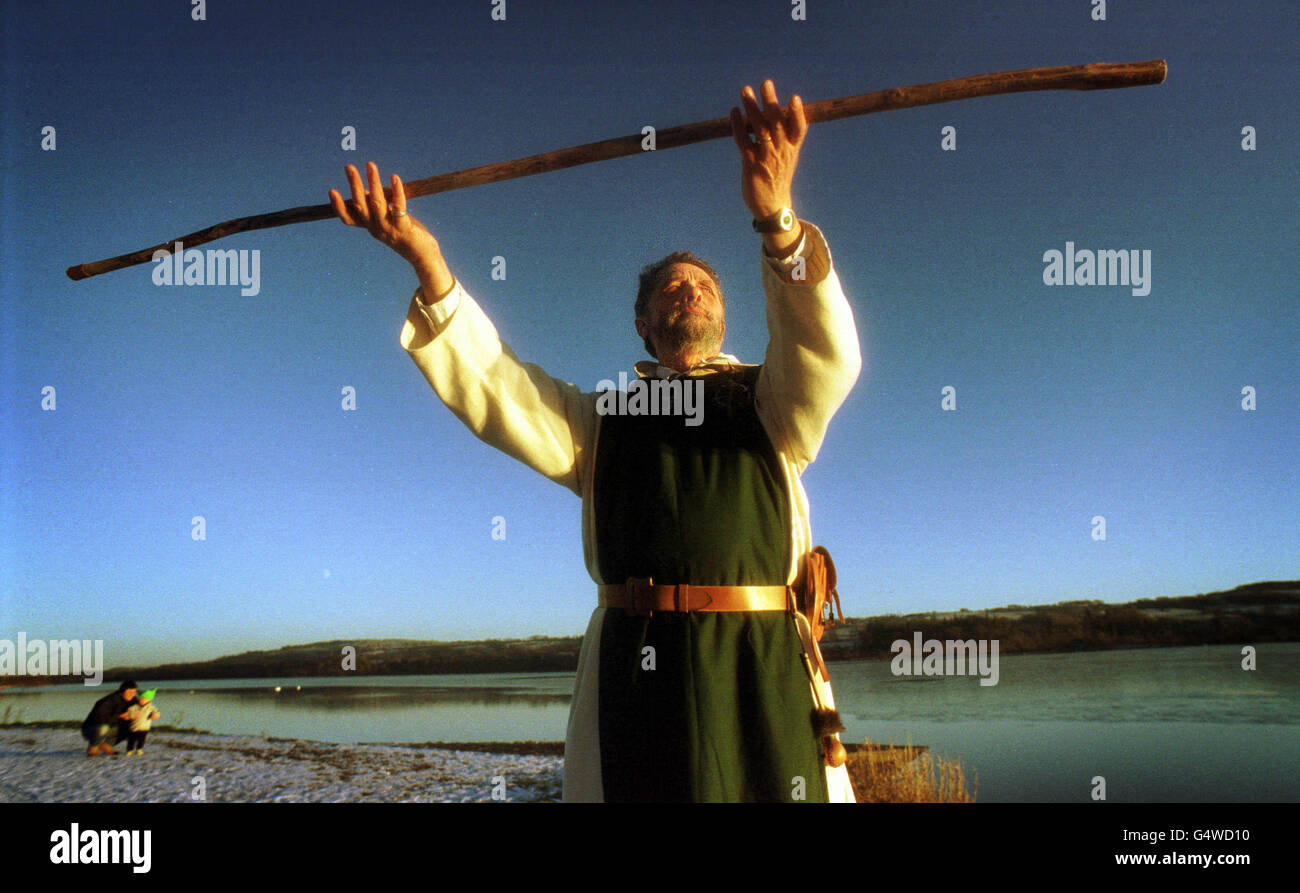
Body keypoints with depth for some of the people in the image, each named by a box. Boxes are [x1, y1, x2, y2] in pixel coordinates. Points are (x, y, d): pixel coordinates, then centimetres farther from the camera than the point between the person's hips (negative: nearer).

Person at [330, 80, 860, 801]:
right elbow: (490, 383, 7)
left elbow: (826, 355, -4)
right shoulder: (598, 418, 21)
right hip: (635, 664, 1)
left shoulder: (770, 401, 18)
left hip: (762, 666, 0)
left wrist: (778, 221, -23)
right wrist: (428, 263, -9)